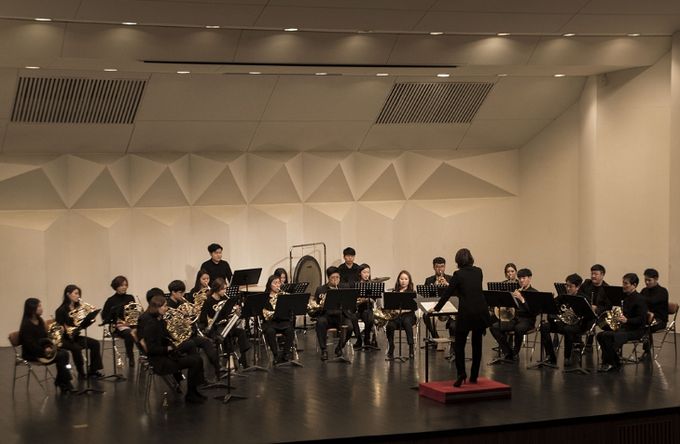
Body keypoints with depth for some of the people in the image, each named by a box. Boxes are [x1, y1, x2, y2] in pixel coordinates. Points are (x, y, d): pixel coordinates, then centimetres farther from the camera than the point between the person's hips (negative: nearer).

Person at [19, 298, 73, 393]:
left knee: (64, 353, -14)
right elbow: (30, 344, -22)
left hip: (42, 348, 8)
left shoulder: (39, 320, 9)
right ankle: (64, 384, -12)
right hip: (31, 353, -8)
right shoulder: (26, 324, -17)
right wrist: (44, 350, -26)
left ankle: (61, 382, -9)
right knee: (60, 356, -22)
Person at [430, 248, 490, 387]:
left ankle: (461, 373, -12)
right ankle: (474, 376, 16)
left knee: (459, 344, 5)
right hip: (481, 312, 4)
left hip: (466, 313, -4)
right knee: (477, 344, 13)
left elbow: (447, 293, -3)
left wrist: (436, 308, 9)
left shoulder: (458, 274, -5)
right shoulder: (478, 272, 9)